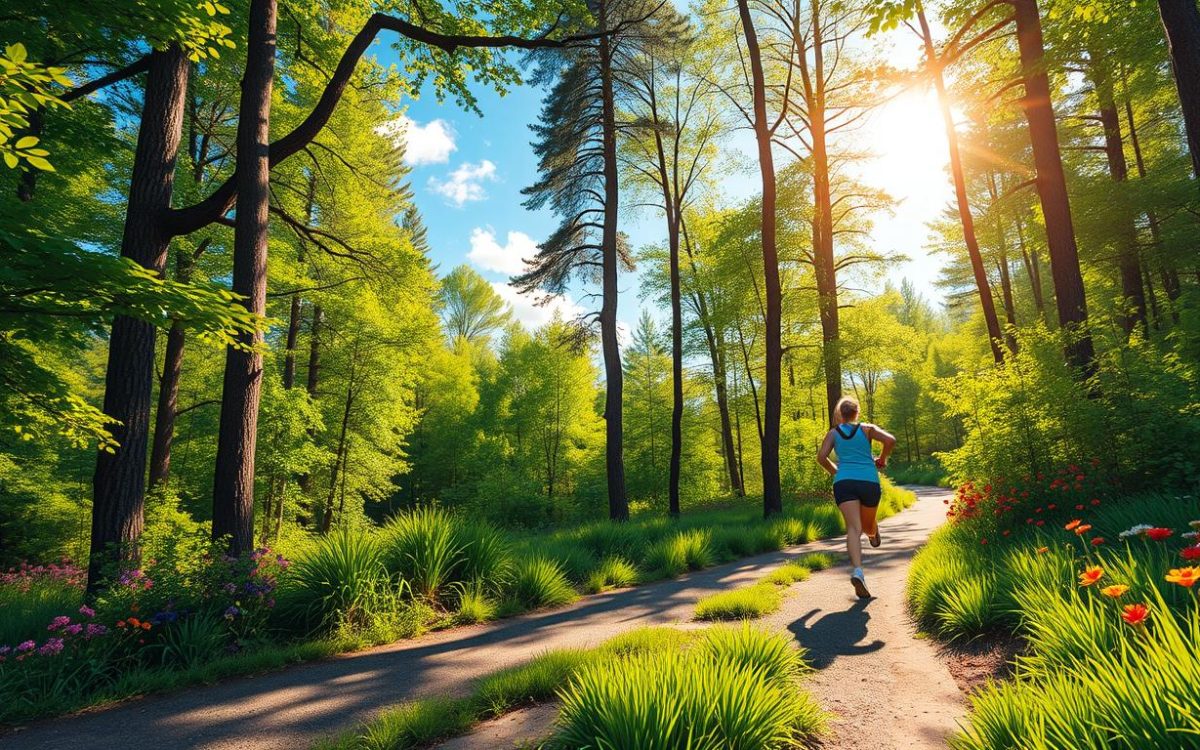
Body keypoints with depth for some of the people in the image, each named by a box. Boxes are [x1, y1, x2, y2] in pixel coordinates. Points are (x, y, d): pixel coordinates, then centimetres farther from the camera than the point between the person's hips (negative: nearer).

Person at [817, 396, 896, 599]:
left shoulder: (833, 433, 14)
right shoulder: (867, 429, 12)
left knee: (854, 528, -12)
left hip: (844, 483, 0)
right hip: (869, 482, 0)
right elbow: (890, 440, -2)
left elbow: (821, 457, 4)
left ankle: (858, 571, -29)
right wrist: (882, 460, 14)